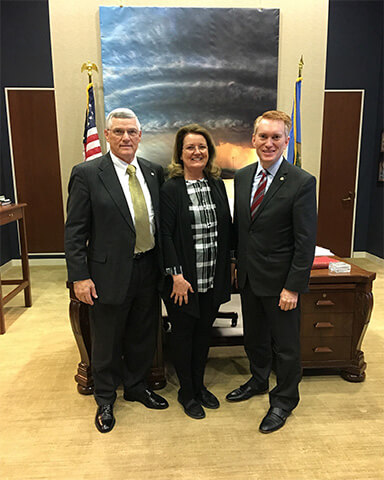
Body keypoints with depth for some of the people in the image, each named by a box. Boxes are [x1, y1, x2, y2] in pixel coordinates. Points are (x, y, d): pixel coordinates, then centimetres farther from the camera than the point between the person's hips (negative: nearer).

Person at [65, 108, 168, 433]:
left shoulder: (154, 172, 5)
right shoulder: (87, 174, -9)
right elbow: (75, 231, -9)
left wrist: (165, 264, 6)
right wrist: (80, 276, -13)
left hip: (148, 269, 5)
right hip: (110, 273, -4)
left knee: (144, 336, 19)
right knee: (107, 342, 13)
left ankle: (137, 386, 44)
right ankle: (105, 400, 37)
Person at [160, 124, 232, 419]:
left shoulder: (217, 185, 6)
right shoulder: (171, 189, -10)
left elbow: (225, 229, 10)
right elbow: (164, 235, -13)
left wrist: (225, 267, 7)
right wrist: (176, 275, -17)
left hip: (213, 279, 5)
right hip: (183, 280, -5)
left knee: (204, 332, 18)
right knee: (183, 334, 12)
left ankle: (199, 385, 39)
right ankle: (187, 393, 32)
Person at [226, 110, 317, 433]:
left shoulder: (302, 183, -14)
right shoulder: (242, 177, 4)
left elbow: (306, 241, -15)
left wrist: (293, 287, -17)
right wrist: (237, 264, 9)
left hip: (280, 280, -5)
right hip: (248, 275, 6)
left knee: (285, 344, 12)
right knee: (254, 336, 23)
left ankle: (284, 401, 36)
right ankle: (258, 381, 48)